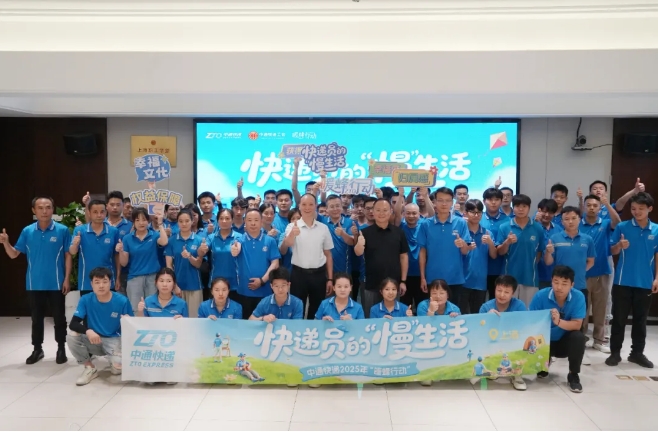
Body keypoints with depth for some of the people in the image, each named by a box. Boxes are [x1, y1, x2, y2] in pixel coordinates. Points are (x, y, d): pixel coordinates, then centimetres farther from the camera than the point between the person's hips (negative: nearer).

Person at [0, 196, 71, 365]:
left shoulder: (62, 230, -7)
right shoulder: (27, 231, 1)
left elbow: (68, 255, -2)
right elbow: (14, 254, 5)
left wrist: (67, 279, -6)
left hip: (56, 284, -2)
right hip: (34, 284, 3)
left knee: (59, 317, 7)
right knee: (36, 318, 14)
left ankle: (61, 349, 21)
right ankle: (37, 349, 28)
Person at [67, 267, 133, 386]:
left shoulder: (122, 301, -14)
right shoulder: (86, 300, -9)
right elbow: (73, 324, -15)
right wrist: (88, 331, -35)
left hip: (114, 340, -3)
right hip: (93, 340, 3)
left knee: (118, 366, -31)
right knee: (71, 337, -26)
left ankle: (115, 364, 11)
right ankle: (90, 368, -2)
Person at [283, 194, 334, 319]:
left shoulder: (323, 228, 4)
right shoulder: (292, 227, -5)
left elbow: (328, 254, 9)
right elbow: (287, 244, -26)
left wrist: (330, 279, 5)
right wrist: (292, 234, -49)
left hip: (319, 274, 2)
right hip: (299, 274, -2)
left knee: (317, 311, 13)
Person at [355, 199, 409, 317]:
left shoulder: (398, 232, 2)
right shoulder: (366, 232, -3)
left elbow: (404, 256, 5)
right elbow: (358, 253, -14)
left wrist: (403, 281, 2)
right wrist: (360, 244, -37)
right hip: (371, 284, -1)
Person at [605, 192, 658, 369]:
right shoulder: (622, 227, -2)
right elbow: (613, 251, 2)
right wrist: (620, 245, -20)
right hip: (623, 281, -1)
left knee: (640, 320, 11)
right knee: (619, 318, 4)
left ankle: (637, 353, 24)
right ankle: (615, 352, 13)